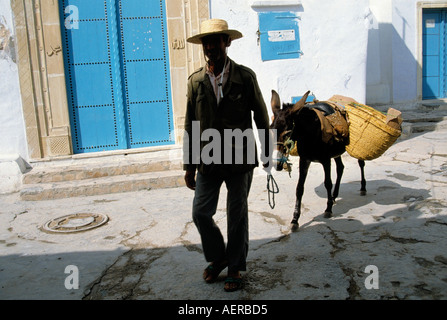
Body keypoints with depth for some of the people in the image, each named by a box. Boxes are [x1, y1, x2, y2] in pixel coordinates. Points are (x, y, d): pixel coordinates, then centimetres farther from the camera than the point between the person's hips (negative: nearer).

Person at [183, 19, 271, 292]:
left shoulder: (245, 76, -5)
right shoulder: (196, 80, 2)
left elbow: (261, 116, 3)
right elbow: (190, 126, 5)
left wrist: (267, 153, 7)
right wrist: (189, 165, 5)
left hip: (240, 158, -2)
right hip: (208, 159, 3)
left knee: (237, 216, 8)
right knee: (201, 212, 4)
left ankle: (235, 268, 27)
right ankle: (217, 258, 30)